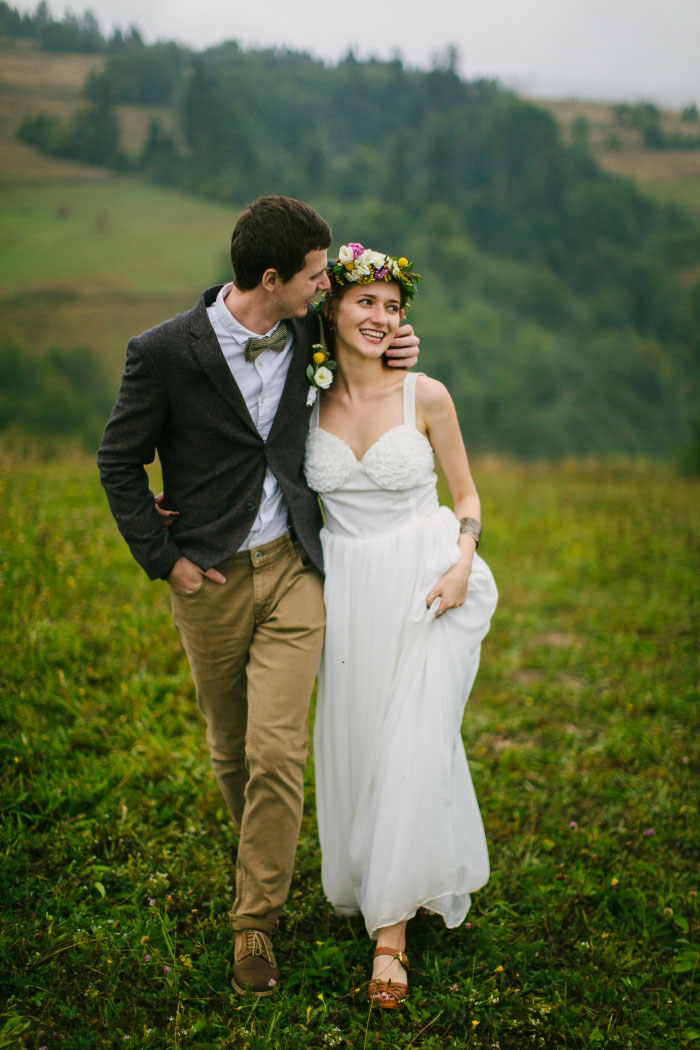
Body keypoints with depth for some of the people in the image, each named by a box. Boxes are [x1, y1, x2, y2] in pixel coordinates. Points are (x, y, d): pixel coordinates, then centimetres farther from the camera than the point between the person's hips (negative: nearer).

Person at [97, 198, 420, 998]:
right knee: (230, 747, 15)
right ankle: (263, 859, 44)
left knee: (275, 749, -6)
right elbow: (119, 462, -3)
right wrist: (163, 559, -6)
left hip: (291, 569, 2)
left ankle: (255, 922, 7)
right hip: (210, 578, -2)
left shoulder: (306, 332, -3)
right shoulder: (165, 352, -15)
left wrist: (394, 347, 0)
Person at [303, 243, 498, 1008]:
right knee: (350, 742, 10)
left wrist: (462, 564, -13)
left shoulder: (426, 396, -6)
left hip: (423, 585, -3)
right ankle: (363, 878, 35)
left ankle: (391, 928, 4)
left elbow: (466, 494, 4)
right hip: (347, 591, 3)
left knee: (415, 745, -5)